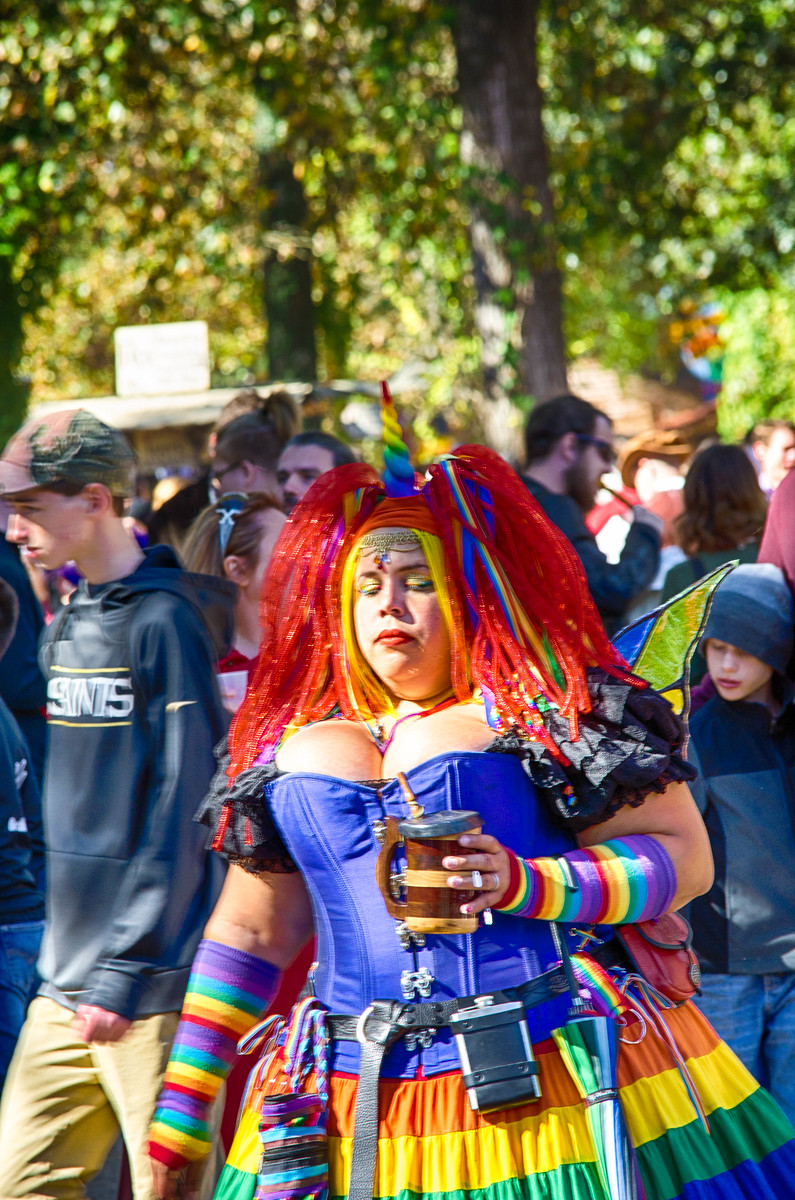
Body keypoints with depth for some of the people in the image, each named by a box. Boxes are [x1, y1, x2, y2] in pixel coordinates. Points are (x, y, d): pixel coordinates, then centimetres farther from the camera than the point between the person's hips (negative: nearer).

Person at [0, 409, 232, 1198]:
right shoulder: (68, 624, 14)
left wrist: (122, 975, -17)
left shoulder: (166, 622, -12)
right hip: (68, 984, 8)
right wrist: (72, 959, 15)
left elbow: (181, 816, -15)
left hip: (156, 985, -8)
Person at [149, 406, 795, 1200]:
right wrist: (177, 1124, 16)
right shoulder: (296, 748, 17)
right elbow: (249, 935, 20)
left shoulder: (551, 713, 3)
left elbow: (685, 855, -1)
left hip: (554, 1088, -4)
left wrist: (528, 885, -17)